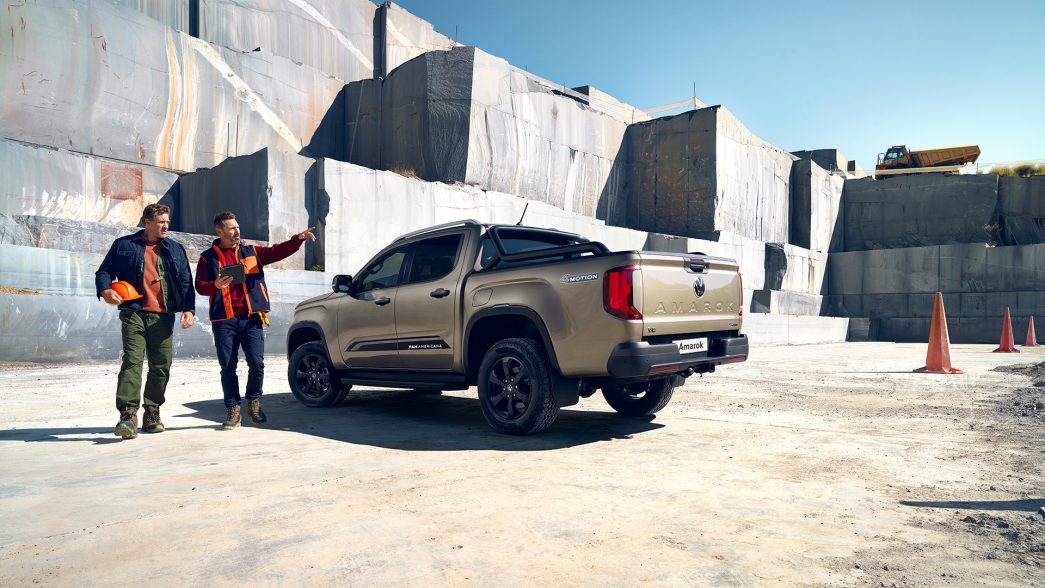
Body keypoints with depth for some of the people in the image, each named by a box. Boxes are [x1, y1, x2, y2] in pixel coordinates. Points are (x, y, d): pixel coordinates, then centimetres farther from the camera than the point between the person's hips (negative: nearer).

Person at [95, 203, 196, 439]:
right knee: (132, 361, -14)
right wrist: (105, 289, -12)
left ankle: (152, 412, 18)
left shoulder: (175, 249, 16)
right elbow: (104, 271, 10)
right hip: (133, 313, -2)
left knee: (161, 366, 5)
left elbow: (186, 282, 12)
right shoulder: (123, 245, 10)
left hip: (163, 316, 3)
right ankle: (128, 414, -17)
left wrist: (189, 309, 0)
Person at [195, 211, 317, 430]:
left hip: (251, 318, 1)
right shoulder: (208, 257, 11)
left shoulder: (251, 252, 15)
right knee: (228, 367, 2)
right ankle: (233, 410, 13)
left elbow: (277, 251, 5)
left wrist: (299, 238, -9)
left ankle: (254, 402, 16)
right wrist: (215, 285, -15)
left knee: (257, 363, -6)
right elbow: (200, 285, 7)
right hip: (224, 320, 0)